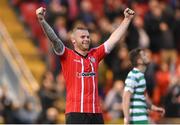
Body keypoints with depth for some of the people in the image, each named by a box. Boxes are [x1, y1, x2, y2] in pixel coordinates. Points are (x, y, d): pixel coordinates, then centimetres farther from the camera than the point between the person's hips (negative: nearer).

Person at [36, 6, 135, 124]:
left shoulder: (94, 55, 14)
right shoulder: (67, 56, 2)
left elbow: (114, 39, 20)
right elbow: (54, 39, -12)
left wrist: (127, 19, 21)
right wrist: (42, 21, -25)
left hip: (96, 113, 5)